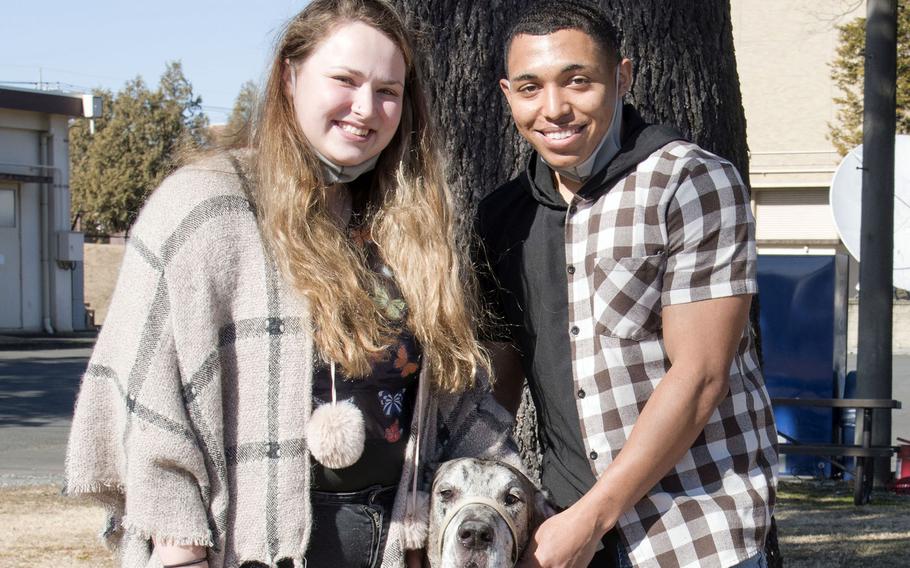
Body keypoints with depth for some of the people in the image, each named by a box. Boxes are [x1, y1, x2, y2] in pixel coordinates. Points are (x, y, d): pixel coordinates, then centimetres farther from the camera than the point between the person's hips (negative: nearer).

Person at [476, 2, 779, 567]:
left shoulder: (695, 183, -11)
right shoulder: (502, 216, 6)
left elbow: (700, 376, -16)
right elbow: (499, 381, 12)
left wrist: (591, 518, -17)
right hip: (569, 522, 5)